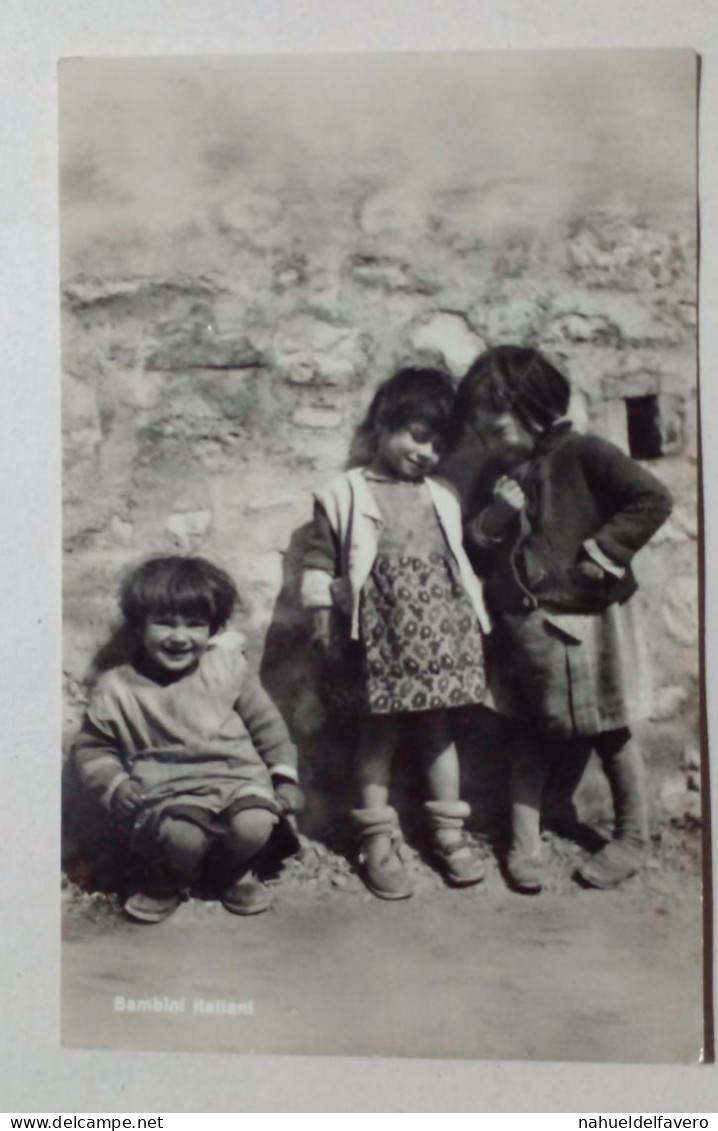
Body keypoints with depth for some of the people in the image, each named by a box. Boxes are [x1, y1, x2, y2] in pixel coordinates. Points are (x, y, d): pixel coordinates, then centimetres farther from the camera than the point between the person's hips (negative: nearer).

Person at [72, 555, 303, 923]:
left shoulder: (227, 667, 2)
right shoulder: (118, 689, -1)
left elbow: (265, 721, 10)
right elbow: (91, 749, 8)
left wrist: (284, 774, 4)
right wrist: (117, 788, -9)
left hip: (238, 775, 2)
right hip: (170, 792, -1)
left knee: (254, 825, -29)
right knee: (183, 835, -33)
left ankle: (238, 872, 10)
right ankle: (167, 880, 7)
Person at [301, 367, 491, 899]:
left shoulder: (443, 499, 14)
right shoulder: (345, 495, 0)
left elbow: (462, 563, 17)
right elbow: (320, 567, -1)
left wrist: (475, 619, 11)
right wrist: (327, 626, -6)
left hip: (440, 630, 4)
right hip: (382, 633, -4)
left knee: (437, 726, 11)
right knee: (381, 730, 4)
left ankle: (449, 831, 23)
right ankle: (379, 840, 14)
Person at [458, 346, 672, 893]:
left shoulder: (582, 454, -13)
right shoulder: (499, 474, 6)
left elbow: (653, 498, -18)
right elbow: (475, 555, 8)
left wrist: (602, 552, -20)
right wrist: (491, 522, -12)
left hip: (584, 621, -5)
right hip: (521, 625, 6)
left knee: (609, 732, 10)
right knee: (531, 734, 14)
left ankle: (633, 841, 27)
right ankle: (523, 842, 24)